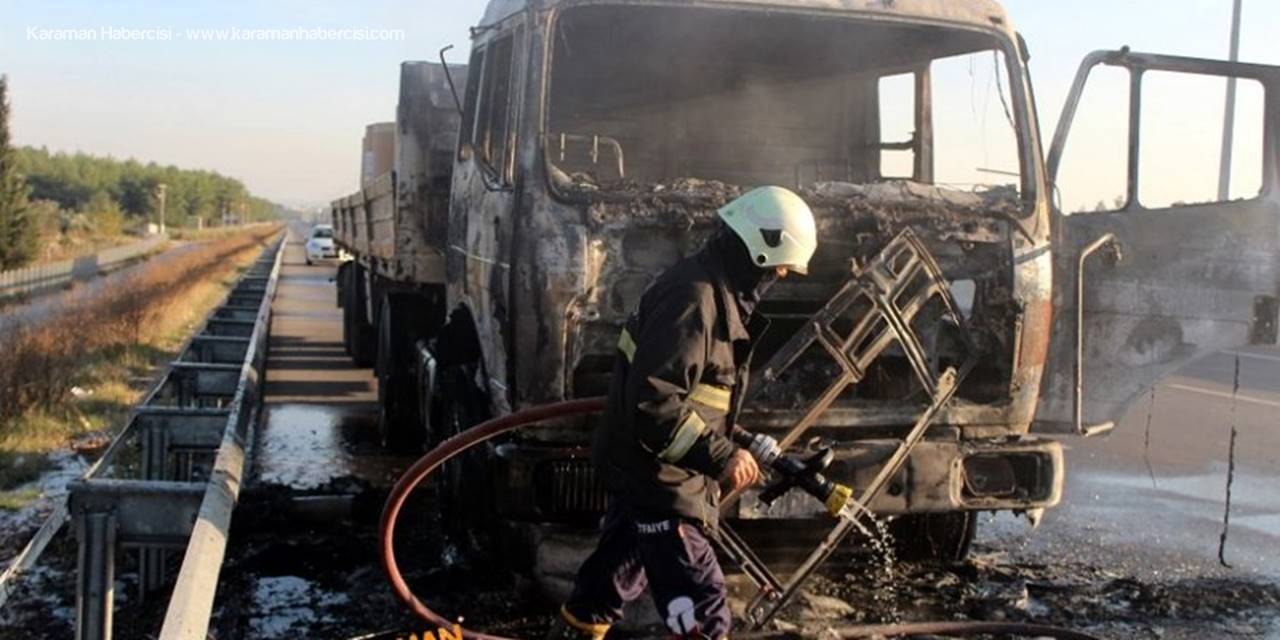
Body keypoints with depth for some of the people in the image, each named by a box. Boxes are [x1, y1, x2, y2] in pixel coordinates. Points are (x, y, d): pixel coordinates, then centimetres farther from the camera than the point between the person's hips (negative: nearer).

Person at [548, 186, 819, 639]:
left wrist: (743, 443, 10)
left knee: (613, 578, 23)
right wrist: (720, 457, -25)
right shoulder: (693, 298, -23)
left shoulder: (716, 293, 11)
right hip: (656, 476, -10)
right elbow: (653, 402, -29)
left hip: (644, 471, 10)